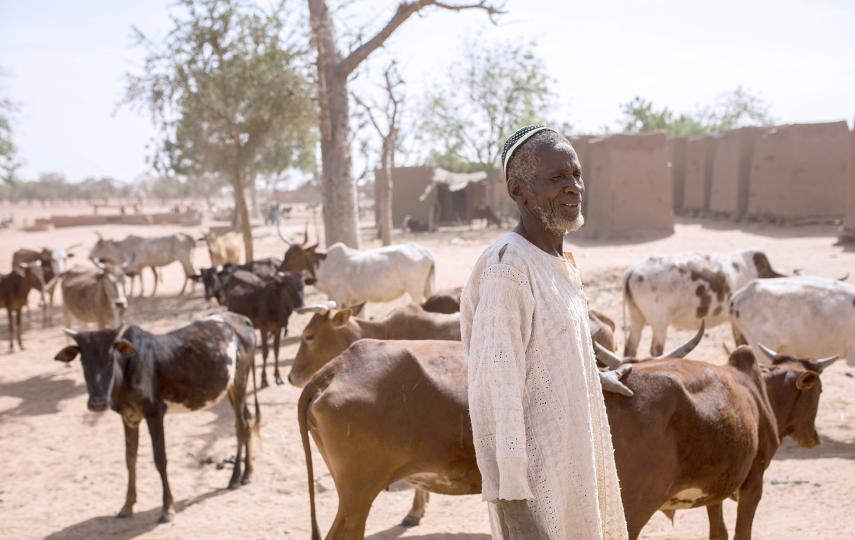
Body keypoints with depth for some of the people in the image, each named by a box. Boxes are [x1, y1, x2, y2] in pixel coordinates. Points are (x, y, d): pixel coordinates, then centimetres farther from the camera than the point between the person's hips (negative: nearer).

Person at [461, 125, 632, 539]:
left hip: (575, 466, 9)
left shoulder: (559, 262, 6)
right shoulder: (508, 268, -21)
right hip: (537, 482, -9)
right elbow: (494, 398, -24)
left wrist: (596, 377, 36)